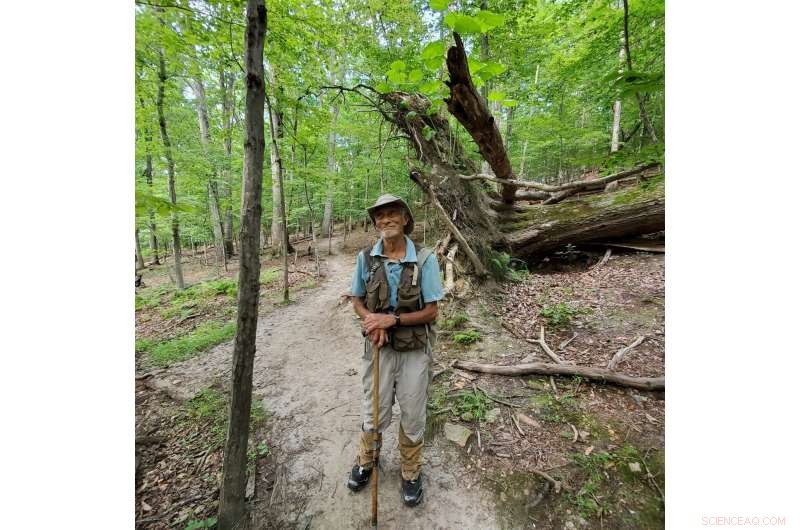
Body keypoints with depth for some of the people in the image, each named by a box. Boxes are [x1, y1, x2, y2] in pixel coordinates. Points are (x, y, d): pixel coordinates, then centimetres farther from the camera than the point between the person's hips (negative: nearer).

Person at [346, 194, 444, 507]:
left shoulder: (424, 259, -14)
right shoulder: (366, 258, -7)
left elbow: (431, 312, -11)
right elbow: (357, 301, 4)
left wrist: (392, 319, -23)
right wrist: (372, 322, -17)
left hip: (414, 350, -1)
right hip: (379, 348, 2)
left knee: (413, 416, 17)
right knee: (374, 412, 19)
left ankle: (411, 473, 47)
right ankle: (365, 462, 51)